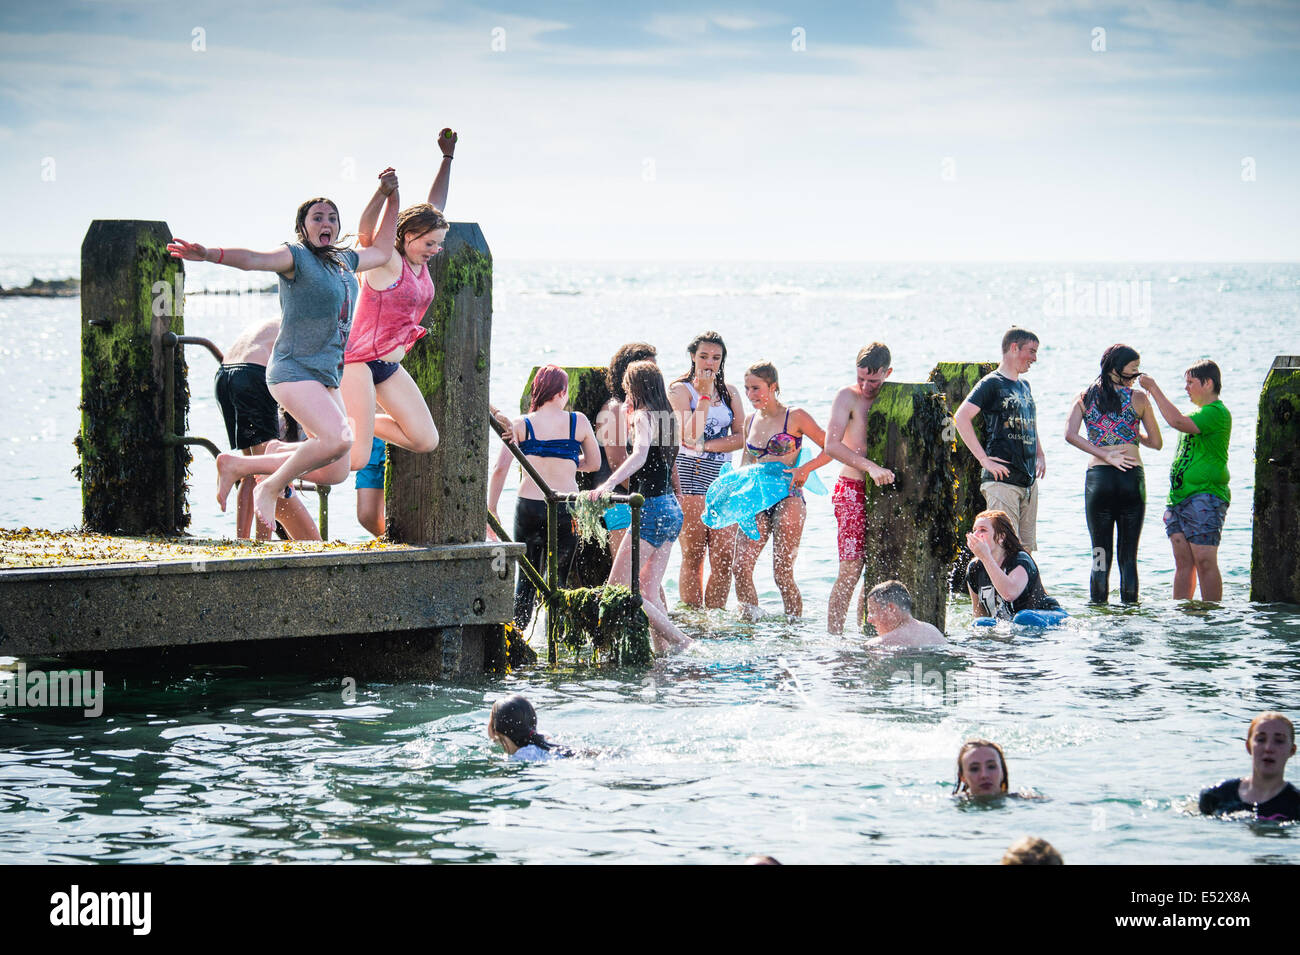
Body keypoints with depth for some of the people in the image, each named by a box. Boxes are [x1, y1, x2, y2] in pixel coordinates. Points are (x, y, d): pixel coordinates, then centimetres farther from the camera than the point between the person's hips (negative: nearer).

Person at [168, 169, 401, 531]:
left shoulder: (345, 261, 15)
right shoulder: (296, 257, -7)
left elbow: (382, 252, 35)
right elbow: (253, 259, -25)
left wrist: (391, 199, 29)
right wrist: (209, 254, -44)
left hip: (327, 377, 8)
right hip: (294, 369, -8)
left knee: (335, 472, 4)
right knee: (338, 439, -29)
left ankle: (239, 465, 19)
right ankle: (270, 488, -7)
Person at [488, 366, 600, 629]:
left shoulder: (521, 425, 2)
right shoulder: (578, 421, 2)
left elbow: (500, 469, -5)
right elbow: (593, 463, 14)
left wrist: (491, 510, 2)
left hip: (528, 507, 1)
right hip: (566, 509, -1)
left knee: (526, 578, 14)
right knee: (555, 578, 10)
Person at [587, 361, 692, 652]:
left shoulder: (644, 416, -11)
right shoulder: (669, 418, 15)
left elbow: (640, 455, -32)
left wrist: (609, 484, -43)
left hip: (652, 508, -9)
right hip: (672, 508, 9)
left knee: (618, 588, -9)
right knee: (650, 590, 13)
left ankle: (680, 641, -15)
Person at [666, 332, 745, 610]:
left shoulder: (729, 392, 15)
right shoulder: (681, 389, 1)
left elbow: (741, 438, 5)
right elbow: (690, 436, -13)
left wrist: (706, 446, -8)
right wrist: (705, 394, -11)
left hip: (724, 476, 4)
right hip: (692, 473, -4)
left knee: (724, 557, -3)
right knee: (693, 556, -5)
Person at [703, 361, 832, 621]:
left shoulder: (795, 417, -3)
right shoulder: (751, 421, 14)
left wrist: (806, 468, -12)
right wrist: (734, 484, 4)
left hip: (787, 497, -5)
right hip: (757, 501, 5)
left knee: (783, 573, -6)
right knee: (741, 567, -9)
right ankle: (750, 622, 0)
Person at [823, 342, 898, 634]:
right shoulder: (848, 397, -5)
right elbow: (832, 445, -17)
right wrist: (871, 467, -28)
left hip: (881, 490, 6)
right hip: (852, 489, -6)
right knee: (851, 570, -11)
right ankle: (834, 636, -8)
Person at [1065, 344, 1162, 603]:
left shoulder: (1084, 398, 8)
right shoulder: (1139, 399, 3)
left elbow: (1070, 434, -6)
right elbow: (1156, 443, 8)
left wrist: (1105, 455, -7)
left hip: (1098, 477, 1)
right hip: (1132, 478, -1)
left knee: (1100, 553, 6)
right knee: (1128, 555, 6)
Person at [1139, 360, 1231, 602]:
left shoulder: (1217, 413, -10)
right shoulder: (1200, 413, 21)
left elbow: (1178, 422, -25)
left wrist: (1154, 389, -17)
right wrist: (1172, 503, 24)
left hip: (1205, 497, -9)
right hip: (1180, 498, 9)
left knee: (1205, 562, -9)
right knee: (1183, 562, 8)